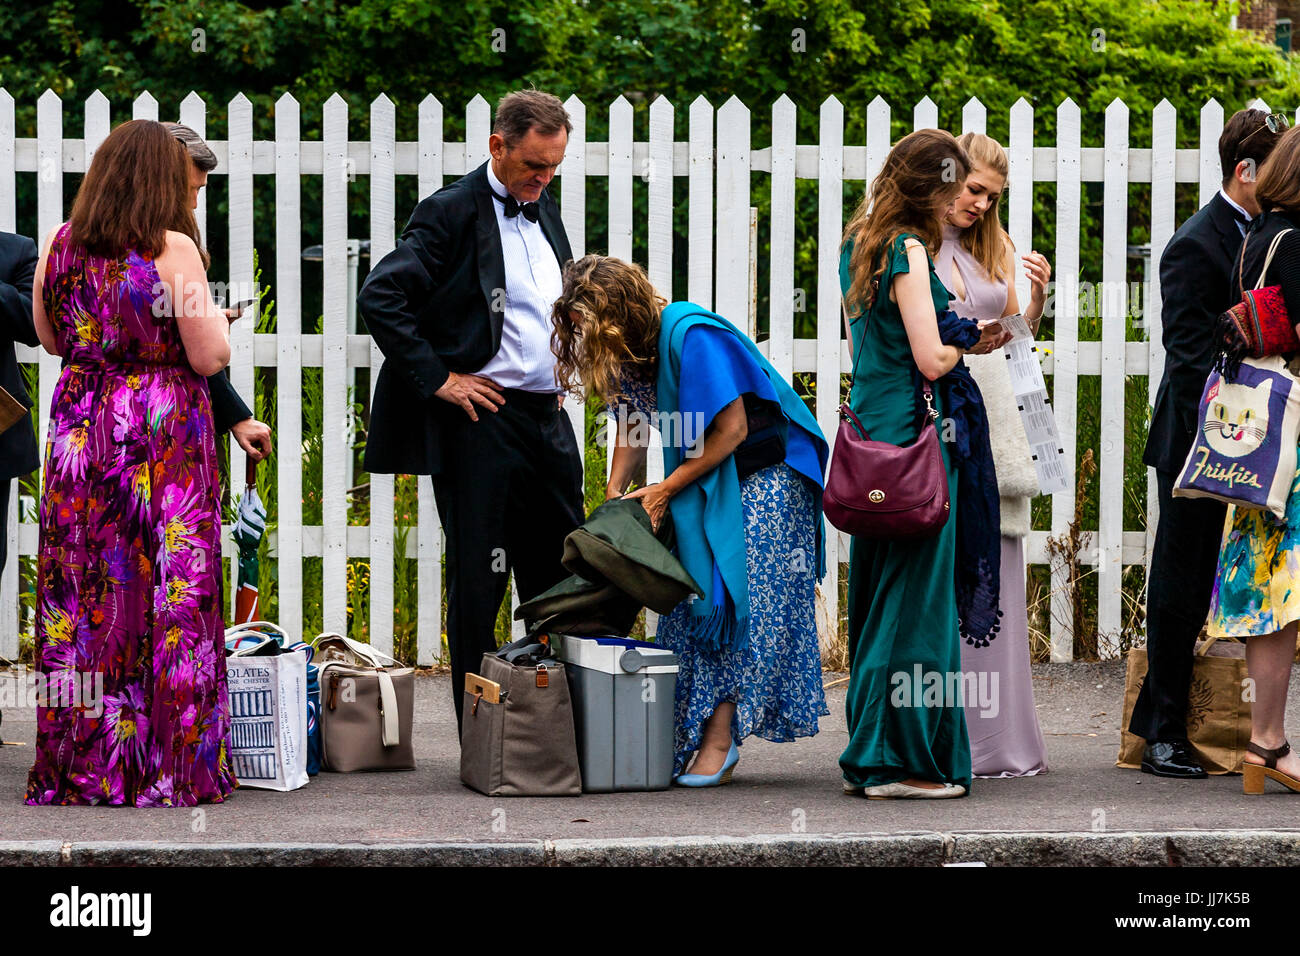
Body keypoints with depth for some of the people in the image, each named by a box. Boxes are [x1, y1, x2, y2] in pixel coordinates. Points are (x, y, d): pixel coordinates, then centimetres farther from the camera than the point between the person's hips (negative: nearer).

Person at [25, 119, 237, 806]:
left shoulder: (58, 245, 3)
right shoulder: (173, 250, -11)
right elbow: (209, 358, -11)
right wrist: (216, 320, 9)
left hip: (81, 433, 4)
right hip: (164, 437, -4)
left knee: (82, 595, 8)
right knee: (166, 595, 2)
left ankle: (81, 765, 12)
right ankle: (167, 767, 4)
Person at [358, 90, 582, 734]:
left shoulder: (543, 207, 14)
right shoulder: (452, 212, -9)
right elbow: (379, 298, -17)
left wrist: (560, 370, 15)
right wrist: (438, 377, -17)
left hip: (548, 416, 7)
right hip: (481, 420, -7)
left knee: (560, 578, 10)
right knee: (478, 581, -1)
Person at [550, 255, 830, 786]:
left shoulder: (691, 335, -26)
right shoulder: (628, 348, -1)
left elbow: (732, 429, -23)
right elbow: (632, 427, 13)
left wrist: (664, 492, -16)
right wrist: (614, 499, 0)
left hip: (763, 477, -8)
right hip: (705, 480, 8)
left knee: (735, 601, -11)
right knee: (692, 600, 0)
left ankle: (720, 738, -9)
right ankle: (691, 739, 1)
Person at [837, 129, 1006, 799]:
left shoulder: (859, 245, 14)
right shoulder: (908, 250, -14)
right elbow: (931, 360, -18)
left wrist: (959, 336, 16)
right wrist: (970, 342, 2)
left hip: (870, 428, 9)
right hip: (914, 434, -9)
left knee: (877, 597, 13)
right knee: (916, 597, -4)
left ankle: (869, 755, 18)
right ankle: (899, 761, -1)